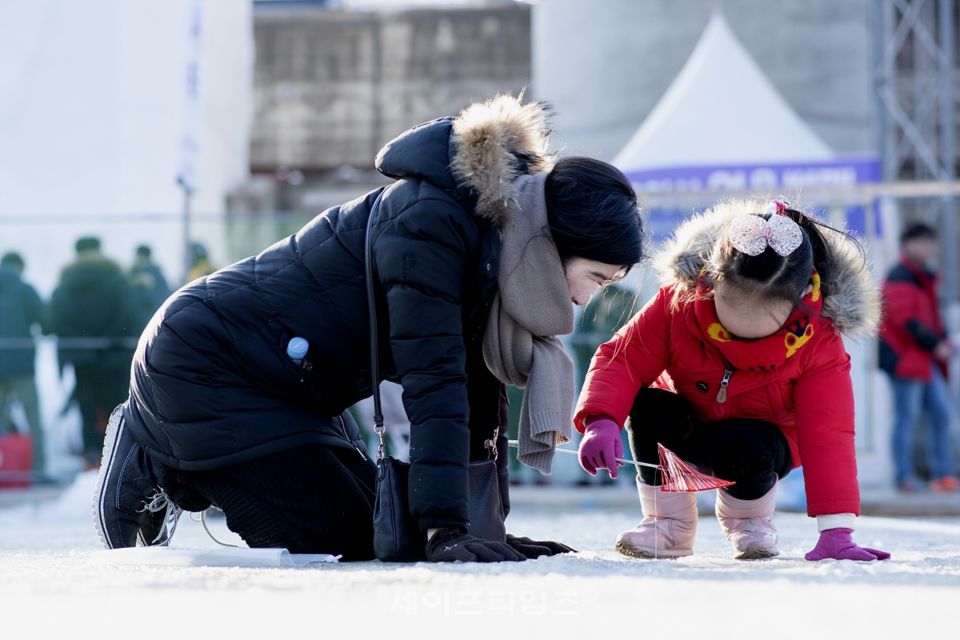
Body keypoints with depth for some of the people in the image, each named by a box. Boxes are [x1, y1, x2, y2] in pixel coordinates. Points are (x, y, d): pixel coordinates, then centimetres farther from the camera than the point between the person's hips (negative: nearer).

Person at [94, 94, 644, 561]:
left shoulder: (493, 240, 0)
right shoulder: (430, 222, -29)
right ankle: (151, 466, 3)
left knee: (376, 534, 11)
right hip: (200, 364, -10)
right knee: (337, 537, -13)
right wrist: (446, 532, -38)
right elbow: (433, 382, -35)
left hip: (290, 387, 10)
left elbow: (478, 388, 1)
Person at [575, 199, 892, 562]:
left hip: (761, 439, -2)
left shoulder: (817, 342, -28)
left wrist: (836, 532, -38)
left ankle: (749, 520, -1)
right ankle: (667, 522, -9)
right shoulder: (678, 303, -26)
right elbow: (623, 358, -22)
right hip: (684, 433, 2)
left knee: (742, 447, -37)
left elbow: (826, 434, -31)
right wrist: (601, 421, -44)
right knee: (647, 406, -31)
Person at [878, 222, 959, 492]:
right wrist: (935, 344, -18)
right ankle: (904, 476, -3)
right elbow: (906, 320, -19)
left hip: (927, 358, 9)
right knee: (907, 414, -7)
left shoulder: (925, 277, 18)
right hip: (905, 356, -9)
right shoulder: (899, 278, -12)